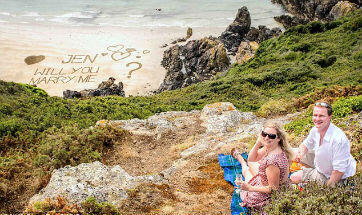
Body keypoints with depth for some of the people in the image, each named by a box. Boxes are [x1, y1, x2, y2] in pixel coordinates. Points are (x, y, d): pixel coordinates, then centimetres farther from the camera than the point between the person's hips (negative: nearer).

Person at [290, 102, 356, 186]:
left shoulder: (338, 139, -36)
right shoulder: (315, 130, -10)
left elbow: (339, 170, -32)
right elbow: (305, 145, 11)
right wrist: (300, 154, -12)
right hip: (319, 171, 7)